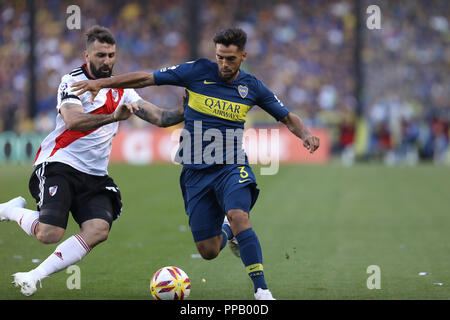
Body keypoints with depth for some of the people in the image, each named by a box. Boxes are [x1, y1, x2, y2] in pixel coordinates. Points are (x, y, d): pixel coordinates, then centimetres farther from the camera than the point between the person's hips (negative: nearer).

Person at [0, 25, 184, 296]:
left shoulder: (121, 89, 13)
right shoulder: (73, 81, -6)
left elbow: (159, 117, 12)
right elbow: (73, 121, -25)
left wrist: (185, 111, -7)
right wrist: (113, 117, -38)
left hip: (95, 175, 6)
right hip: (58, 164, -6)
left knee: (99, 230, -20)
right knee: (50, 234, -23)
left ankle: (34, 276, -13)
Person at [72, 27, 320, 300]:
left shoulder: (252, 87, 1)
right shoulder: (198, 72, -4)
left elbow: (287, 117, 11)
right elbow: (147, 79, -1)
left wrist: (305, 134, -10)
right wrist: (102, 83, -6)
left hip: (232, 167, -1)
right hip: (196, 172, 1)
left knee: (238, 216, -32)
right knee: (208, 251, 0)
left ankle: (262, 289, -27)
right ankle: (227, 232, 38)